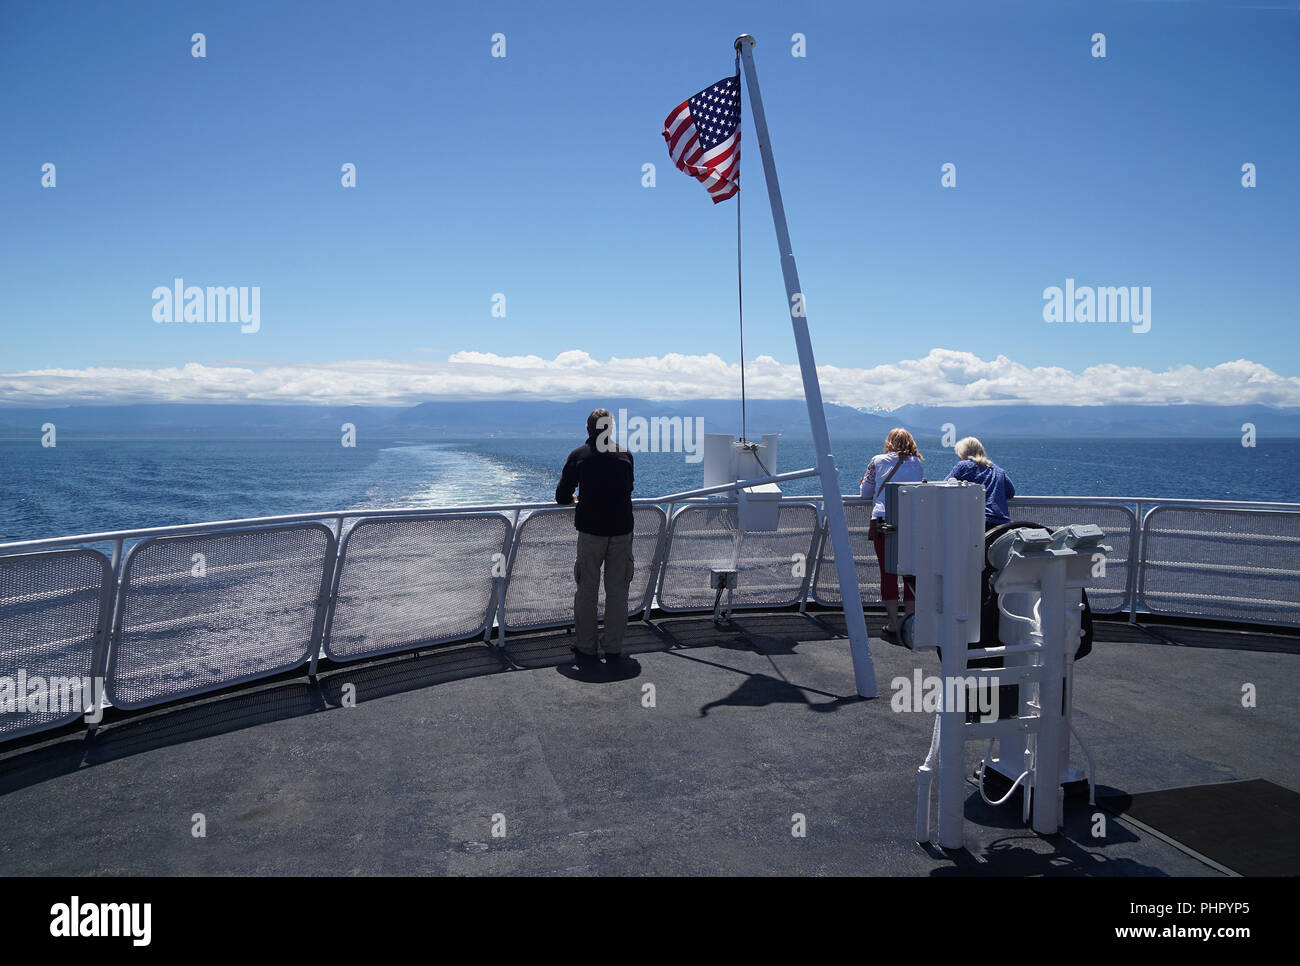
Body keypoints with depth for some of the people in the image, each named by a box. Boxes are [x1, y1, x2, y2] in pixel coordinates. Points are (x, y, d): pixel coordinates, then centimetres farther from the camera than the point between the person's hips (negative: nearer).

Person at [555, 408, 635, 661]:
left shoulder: (579, 455, 2)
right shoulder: (625, 455, 8)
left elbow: (562, 497, 3)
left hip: (591, 529, -2)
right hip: (621, 529, 2)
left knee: (587, 589, 8)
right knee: (617, 590, 8)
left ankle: (586, 647, 13)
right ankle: (613, 648, 12)